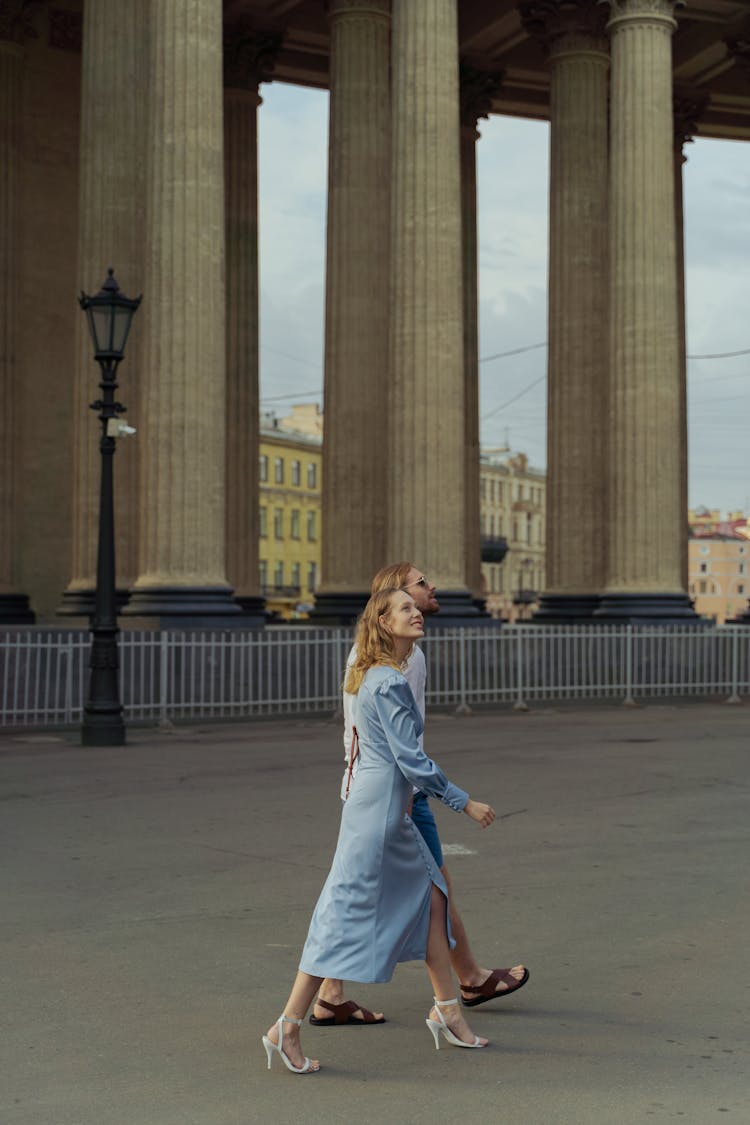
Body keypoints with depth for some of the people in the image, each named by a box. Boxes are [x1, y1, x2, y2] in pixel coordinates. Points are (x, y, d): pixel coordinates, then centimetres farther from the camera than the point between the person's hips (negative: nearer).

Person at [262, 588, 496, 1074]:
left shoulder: (375, 676, 12)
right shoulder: (389, 683, -18)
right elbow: (412, 760, -19)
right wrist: (465, 802, -12)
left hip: (394, 812, 10)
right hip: (379, 810, -10)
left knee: (431, 897, 14)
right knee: (346, 916, -6)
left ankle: (447, 1009, 23)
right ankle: (287, 1029, -1)